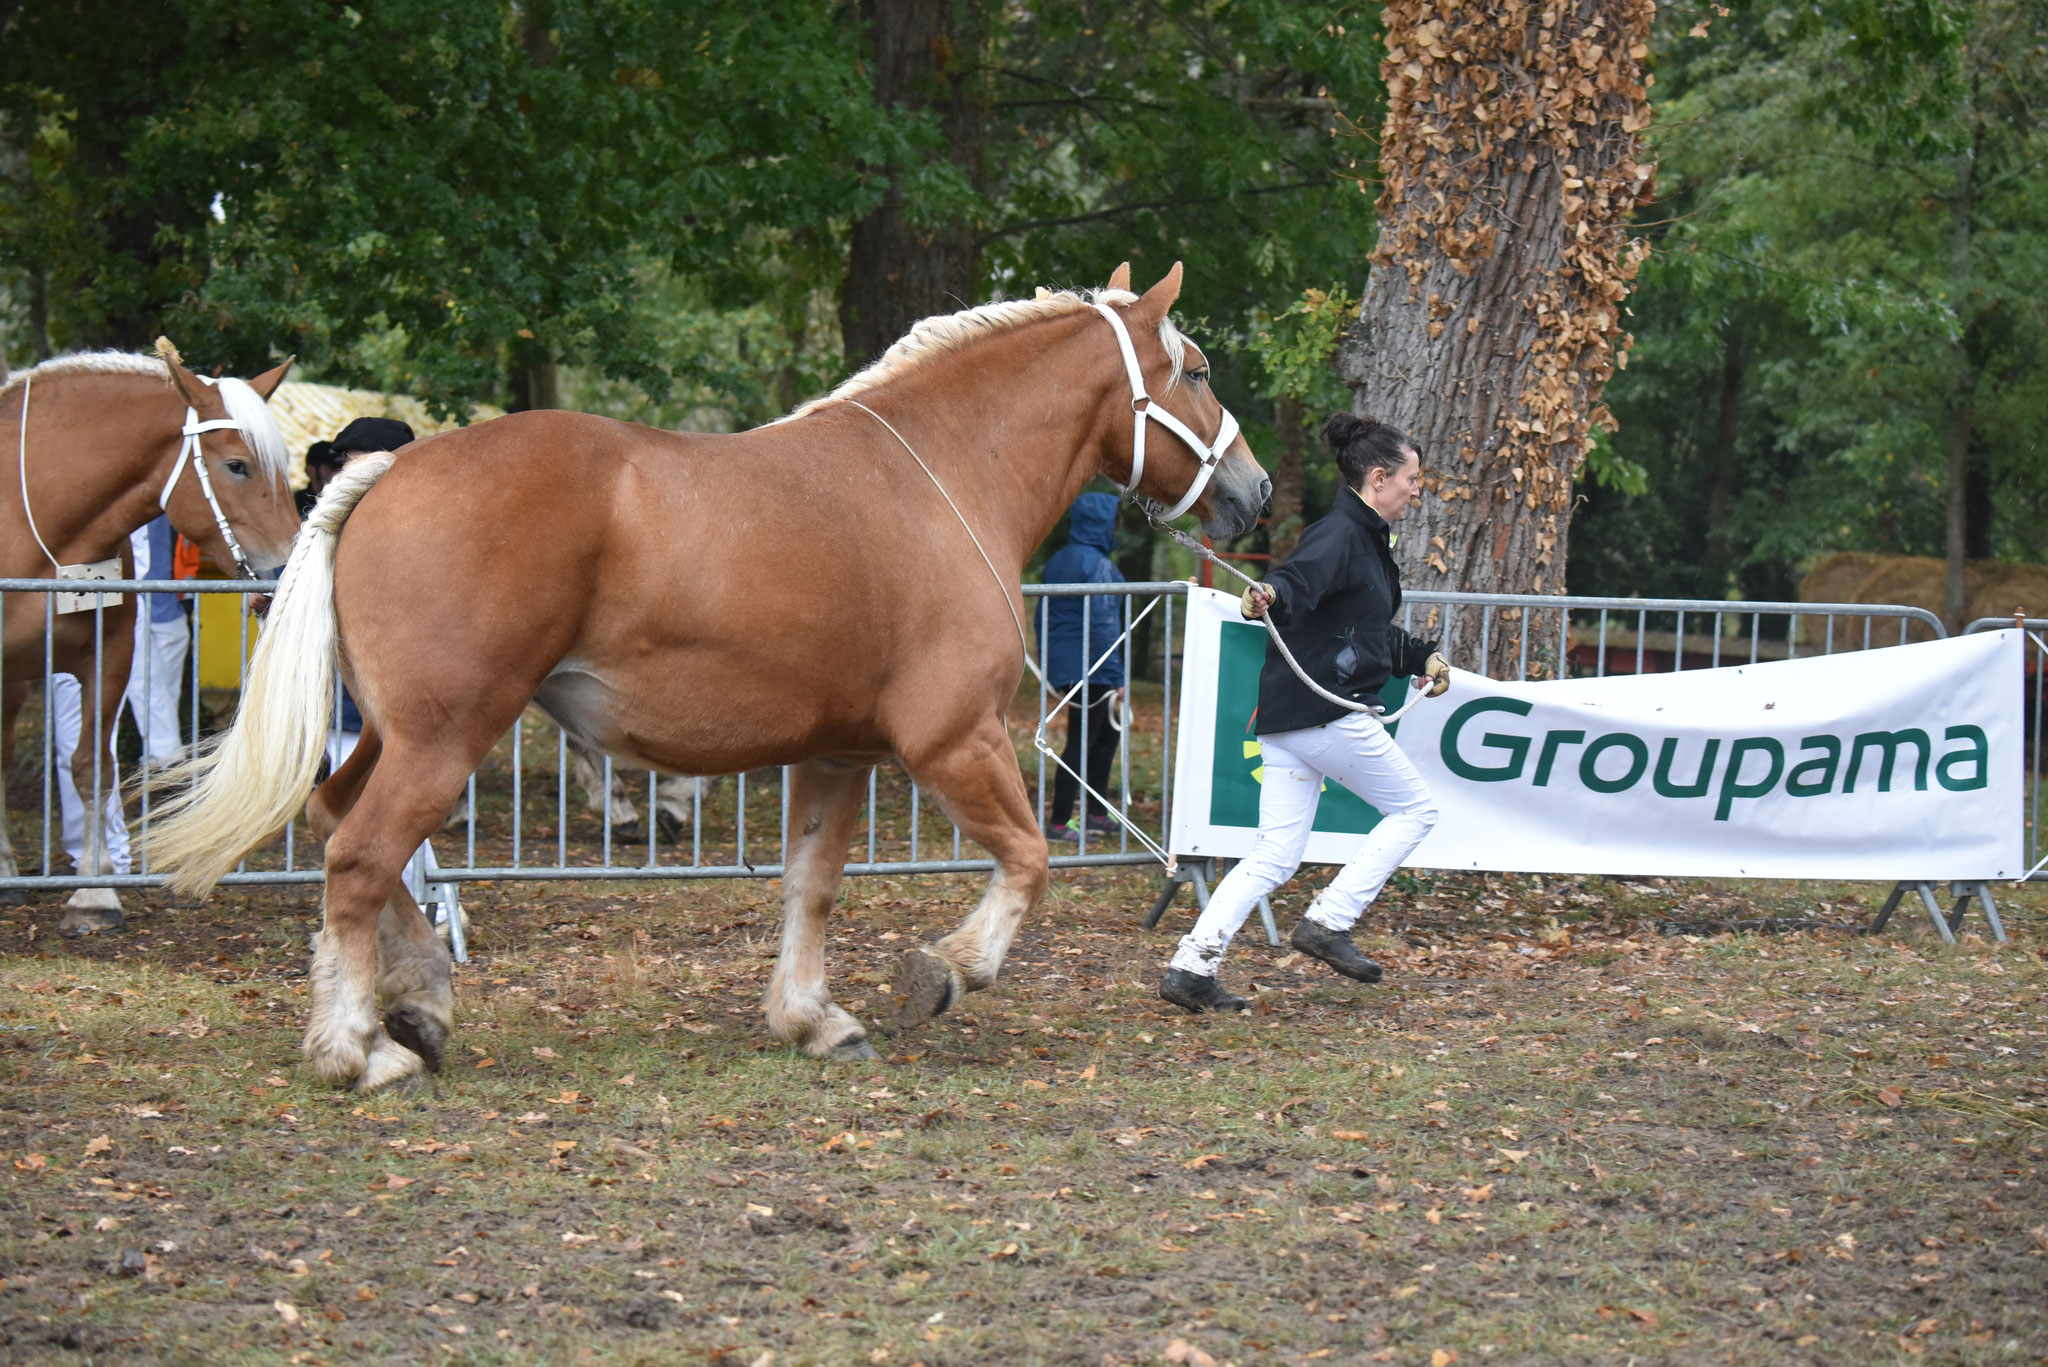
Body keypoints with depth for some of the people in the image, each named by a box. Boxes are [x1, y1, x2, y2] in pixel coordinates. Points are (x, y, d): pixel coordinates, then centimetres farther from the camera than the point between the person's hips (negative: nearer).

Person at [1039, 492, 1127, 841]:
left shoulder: (1058, 560, 12)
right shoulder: (1097, 564, -16)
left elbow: (1044, 616, 17)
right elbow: (1102, 624, -19)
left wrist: (1047, 660, 25)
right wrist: (1117, 678, -17)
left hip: (1062, 664, 9)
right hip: (1089, 667, -9)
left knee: (1106, 733, 19)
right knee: (1081, 743, -5)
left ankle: (1096, 813, 23)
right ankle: (1059, 823, -3)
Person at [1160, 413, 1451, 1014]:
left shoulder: (1369, 541, 22)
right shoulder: (1340, 536, -11)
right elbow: (1299, 580, -33)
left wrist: (1422, 657, 35)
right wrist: (1268, 599, -53)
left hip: (1287, 717, 10)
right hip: (1327, 711, -10)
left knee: (1276, 855, 5)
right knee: (1414, 810, 5)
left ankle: (1191, 966, -4)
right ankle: (1329, 922, -1)